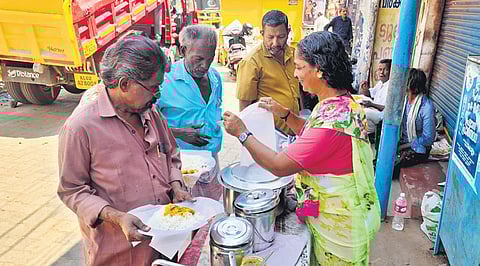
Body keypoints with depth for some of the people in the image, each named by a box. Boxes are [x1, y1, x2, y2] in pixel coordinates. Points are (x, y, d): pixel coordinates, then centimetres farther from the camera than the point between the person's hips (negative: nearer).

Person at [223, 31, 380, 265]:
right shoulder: (342, 102, -1)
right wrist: (285, 114, 2)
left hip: (339, 225, -8)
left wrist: (242, 133, -17)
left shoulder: (332, 120, -32)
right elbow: (313, 136, 16)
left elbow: (279, 166, -27)